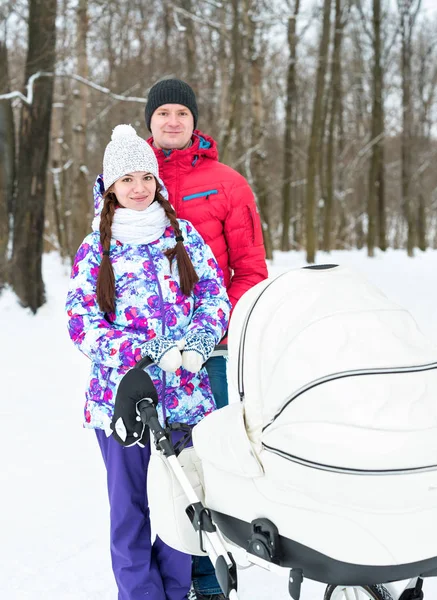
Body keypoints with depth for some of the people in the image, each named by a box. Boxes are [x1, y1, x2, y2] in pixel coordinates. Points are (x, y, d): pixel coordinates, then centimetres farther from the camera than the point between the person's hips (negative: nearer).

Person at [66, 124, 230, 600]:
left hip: (185, 395, 2)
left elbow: (216, 293, 5)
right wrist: (146, 353, -17)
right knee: (129, 508, 5)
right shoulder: (95, 249, 2)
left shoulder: (182, 234, 7)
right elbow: (81, 321, -5)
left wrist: (198, 342, -14)